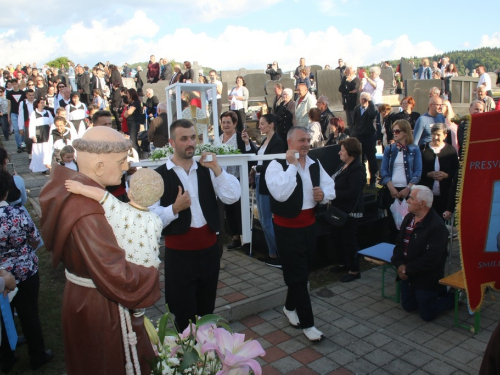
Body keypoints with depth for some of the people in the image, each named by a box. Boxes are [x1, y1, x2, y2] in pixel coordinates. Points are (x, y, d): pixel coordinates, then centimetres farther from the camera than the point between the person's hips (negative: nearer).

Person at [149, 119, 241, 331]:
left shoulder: (206, 170, 6)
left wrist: (216, 168, -16)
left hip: (209, 247, 4)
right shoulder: (159, 176, -8)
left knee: (207, 308, 19)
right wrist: (175, 208, -29)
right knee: (184, 312, 8)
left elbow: (232, 197, -8)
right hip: (179, 252, -4)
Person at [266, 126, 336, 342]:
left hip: (309, 225, 7)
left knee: (302, 273, 19)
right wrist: (292, 165, -28)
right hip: (288, 229, -7)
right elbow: (280, 194, -31)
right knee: (298, 276, 1)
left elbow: (331, 188, 11)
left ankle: (290, 307, 42)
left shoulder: (315, 165, 6)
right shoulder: (277, 165, -16)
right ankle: (307, 323, 14)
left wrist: (324, 194, -12)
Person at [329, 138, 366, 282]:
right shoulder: (344, 165, 9)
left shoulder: (357, 169, -20)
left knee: (349, 240, 1)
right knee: (336, 236, 19)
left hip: (349, 211, -10)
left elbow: (353, 193, -27)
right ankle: (343, 263, 38)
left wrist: (333, 194, -22)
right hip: (339, 209, 10)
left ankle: (354, 270, 15)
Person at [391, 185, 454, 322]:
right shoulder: (408, 218, 1)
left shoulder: (437, 226, -25)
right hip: (408, 275, 8)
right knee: (408, 306, 19)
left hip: (427, 279, -8)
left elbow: (430, 259, -27)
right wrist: (399, 264, -10)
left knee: (427, 315, 4)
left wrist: (408, 269, -19)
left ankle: (453, 295, 25)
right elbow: (399, 243, 6)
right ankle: (437, 292, 35)